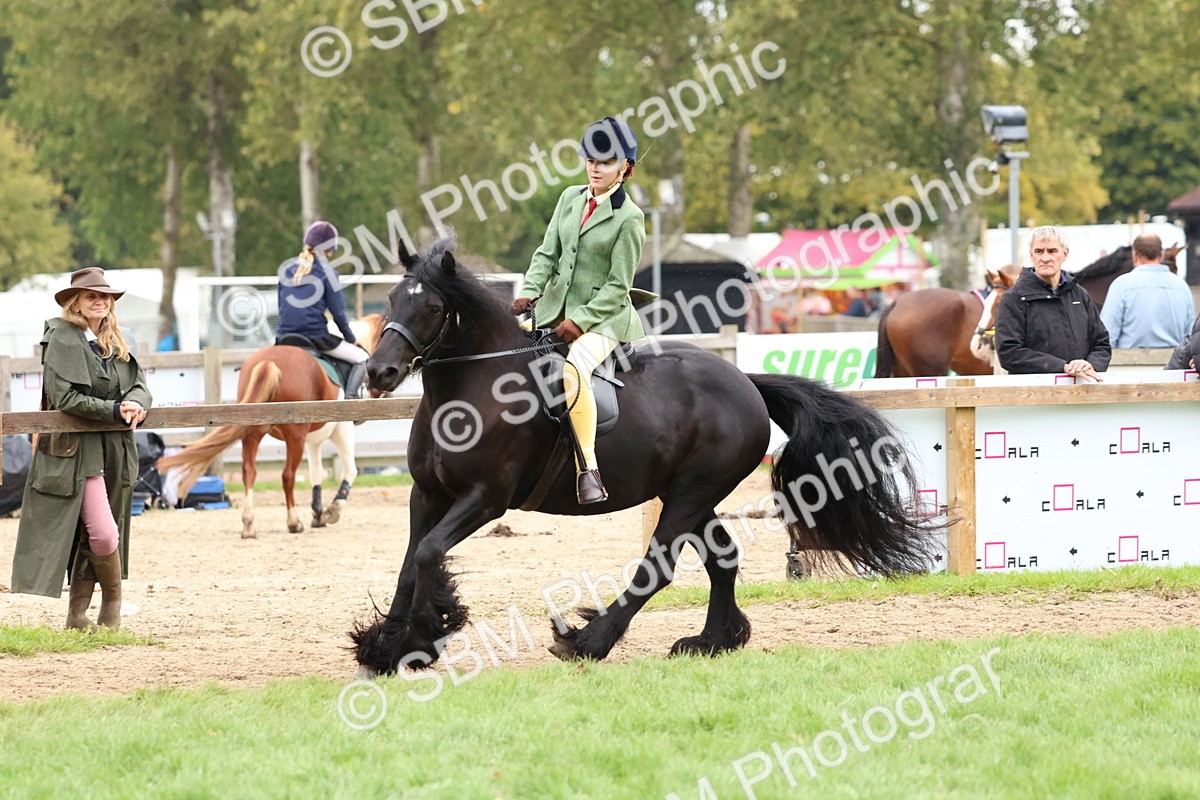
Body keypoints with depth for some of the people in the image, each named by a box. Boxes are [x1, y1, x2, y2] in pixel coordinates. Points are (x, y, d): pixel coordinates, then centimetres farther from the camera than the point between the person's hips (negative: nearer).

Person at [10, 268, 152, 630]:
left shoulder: (120, 343, 14)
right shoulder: (62, 340, -8)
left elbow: (140, 386, 9)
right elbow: (65, 397, -15)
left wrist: (136, 403, -15)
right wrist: (114, 410, -19)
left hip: (116, 450, 7)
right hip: (79, 449, -7)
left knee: (89, 536, 8)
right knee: (103, 533, -14)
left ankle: (77, 613, 14)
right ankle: (113, 600, 7)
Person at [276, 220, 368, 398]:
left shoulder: (286, 268, 10)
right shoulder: (327, 272, -4)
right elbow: (338, 313, -2)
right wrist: (351, 339, 13)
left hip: (285, 337, 4)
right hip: (316, 336, -4)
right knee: (361, 358, 10)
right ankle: (351, 394, -12)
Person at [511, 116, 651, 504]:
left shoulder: (629, 218, -9)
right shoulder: (571, 198, 9)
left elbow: (618, 287, -11)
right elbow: (547, 253, 9)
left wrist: (581, 321, -19)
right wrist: (530, 291, -8)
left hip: (603, 316, -7)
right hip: (555, 306, 7)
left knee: (572, 371, -33)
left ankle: (589, 469, -28)